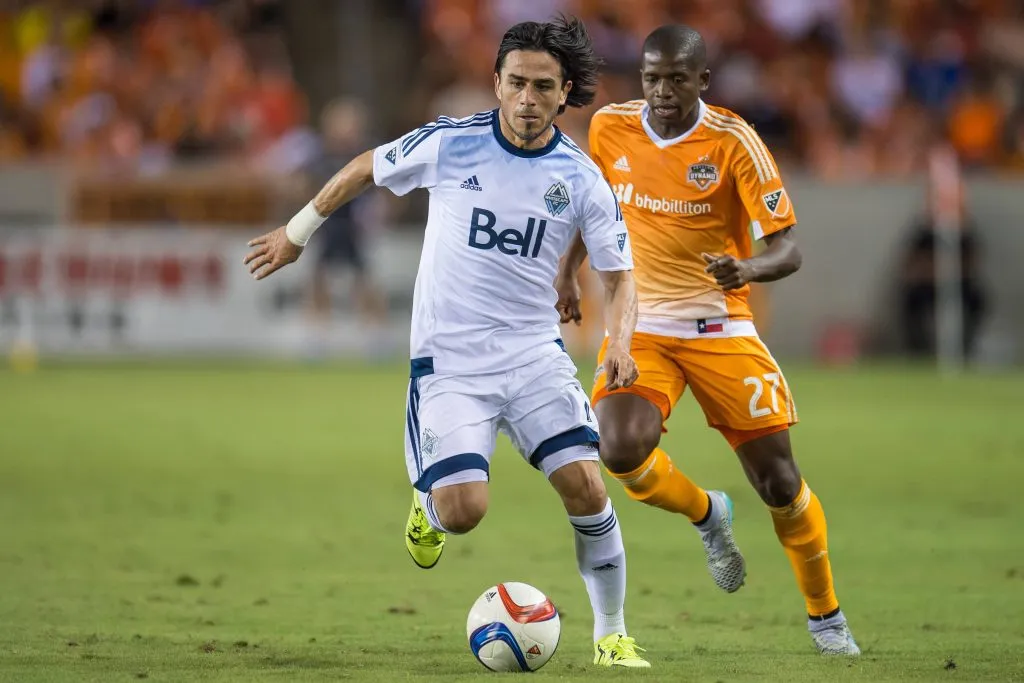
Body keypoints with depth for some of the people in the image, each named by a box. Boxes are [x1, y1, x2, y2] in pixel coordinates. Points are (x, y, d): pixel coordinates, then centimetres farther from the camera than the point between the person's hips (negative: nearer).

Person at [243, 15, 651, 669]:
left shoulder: (582, 179, -4)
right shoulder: (450, 144, -8)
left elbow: (619, 274, 4)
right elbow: (366, 168, 9)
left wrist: (620, 344, -15)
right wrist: (297, 232, 17)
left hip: (535, 355, 2)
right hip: (449, 361, -2)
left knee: (587, 488, -15)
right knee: (463, 512, -18)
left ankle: (612, 634, 4)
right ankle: (430, 498, 22)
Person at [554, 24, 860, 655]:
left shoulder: (733, 142, -14)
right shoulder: (610, 129, -2)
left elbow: (788, 248, -16)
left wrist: (748, 268, -36)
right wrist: (570, 268, 15)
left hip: (720, 329, -2)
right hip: (639, 325, 2)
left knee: (777, 480, -3)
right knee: (623, 453, -24)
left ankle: (826, 616, 20)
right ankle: (708, 516, 10)